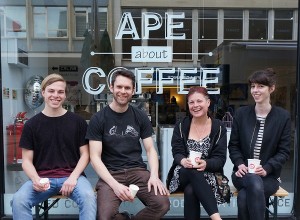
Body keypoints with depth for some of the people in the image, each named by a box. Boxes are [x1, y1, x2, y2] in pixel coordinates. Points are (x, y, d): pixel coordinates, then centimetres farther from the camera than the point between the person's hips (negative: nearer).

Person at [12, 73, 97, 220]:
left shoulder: (78, 122, 4)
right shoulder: (31, 124, 5)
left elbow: (85, 154, 4)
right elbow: (27, 160, 6)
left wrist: (73, 177, -12)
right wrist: (35, 179, -15)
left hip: (71, 176, -1)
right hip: (42, 178, 1)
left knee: (88, 196, -31)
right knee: (18, 199, -27)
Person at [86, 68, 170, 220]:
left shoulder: (140, 116, 8)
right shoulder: (98, 119, -1)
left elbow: (150, 149, 7)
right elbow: (95, 157, -5)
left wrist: (154, 175, -12)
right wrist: (115, 184, -18)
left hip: (138, 170, 3)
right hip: (110, 174, -2)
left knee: (163, 204, -22)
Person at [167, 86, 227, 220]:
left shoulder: (218, 127, 2)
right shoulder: (181, 125, 5)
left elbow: (220, 159, -6)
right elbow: (177, 152, -3)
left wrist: (205, 164, -30)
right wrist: (183, 161, -29)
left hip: (208, 175, -1)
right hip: (183, 174, 1)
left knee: (190, 191, -36)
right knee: (193, 171, -37)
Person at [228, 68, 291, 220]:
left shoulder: (283, 116, -1)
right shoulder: (241, 113, 4)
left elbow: (284, 151, -2)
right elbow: (233, 145, 6)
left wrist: (266, 168, -18)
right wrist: (239, 164, -13)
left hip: (269, 175, -1)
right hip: (243, 173, 1)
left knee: (244, 197, -32)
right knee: (254, 182, -35)